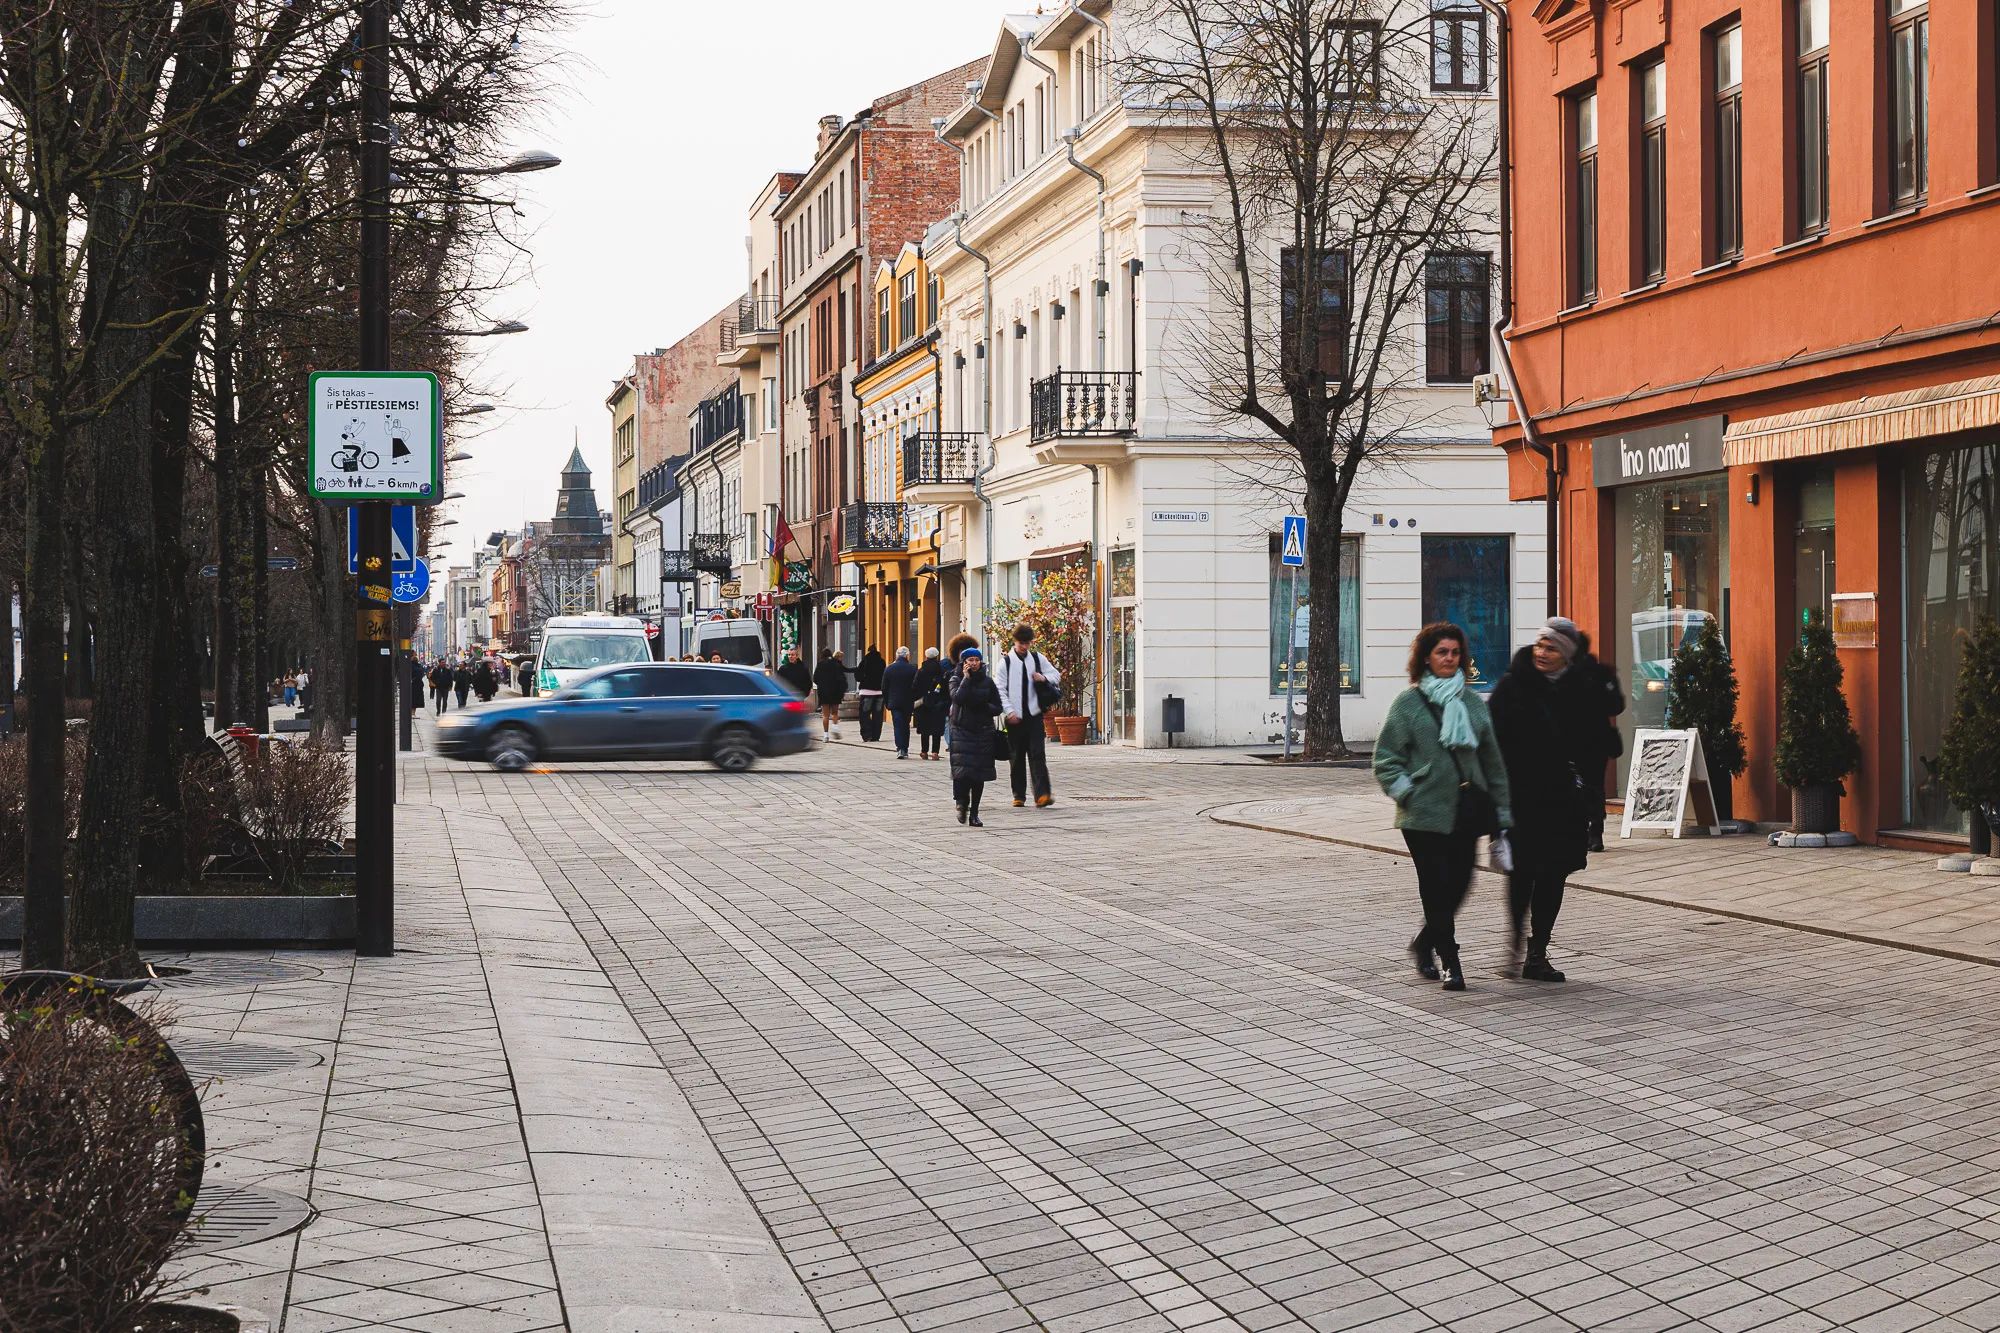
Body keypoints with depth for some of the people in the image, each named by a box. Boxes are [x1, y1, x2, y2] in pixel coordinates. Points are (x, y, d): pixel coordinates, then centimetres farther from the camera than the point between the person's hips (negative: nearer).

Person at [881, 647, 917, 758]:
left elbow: (884, 688, 4)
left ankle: (900, 749, -16)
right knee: (906, 726, 10)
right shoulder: (912, 669, -6)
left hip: (894, 702, 0)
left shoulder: (888, 669, 0)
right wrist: (913, 700, 9)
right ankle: (905, 750, 12)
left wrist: (886, 702, 12)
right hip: (907, 703, 0)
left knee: (898, 725, -1)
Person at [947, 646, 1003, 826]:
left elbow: (997, 709, 8)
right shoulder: (957, 680, 2)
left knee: (979, 775, 1)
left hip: (983, 732, 2)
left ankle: (974, 814, 10)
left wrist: (983, 706, -11)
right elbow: (958, 698, -19)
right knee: (962, 771, -15)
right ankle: (962, 803, 10)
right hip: (962, 732, -2)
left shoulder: (988, 682, 8)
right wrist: (966, 677, -12)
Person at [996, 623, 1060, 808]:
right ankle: (1019, 795, 14)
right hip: (1015, 717, -1)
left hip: (1034, 714, 1)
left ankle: (1042, 794, -16)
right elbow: (1000, 690, -1)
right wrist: (1009, 711, -12)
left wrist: (1045, 678, -7)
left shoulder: (1038, 659, 9)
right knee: (1016, 758, 4)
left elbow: (1056, 676, 16)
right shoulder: (1006, 661, 1)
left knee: (1037, 754, -9)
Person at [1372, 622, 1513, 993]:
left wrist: (1501, 809, 13)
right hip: (1425, 813, -4)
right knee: (1437, 887, -6)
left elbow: (1491, 758, 15)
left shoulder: (1473, 703, 12)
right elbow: (1386, 757, 1)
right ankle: (1450, 961, 2)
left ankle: (1424, 944, 29)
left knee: (1458, 885, 6)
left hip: (1467, 812, 4)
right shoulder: (1408, 703, 0)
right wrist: (1405, 791, -10)